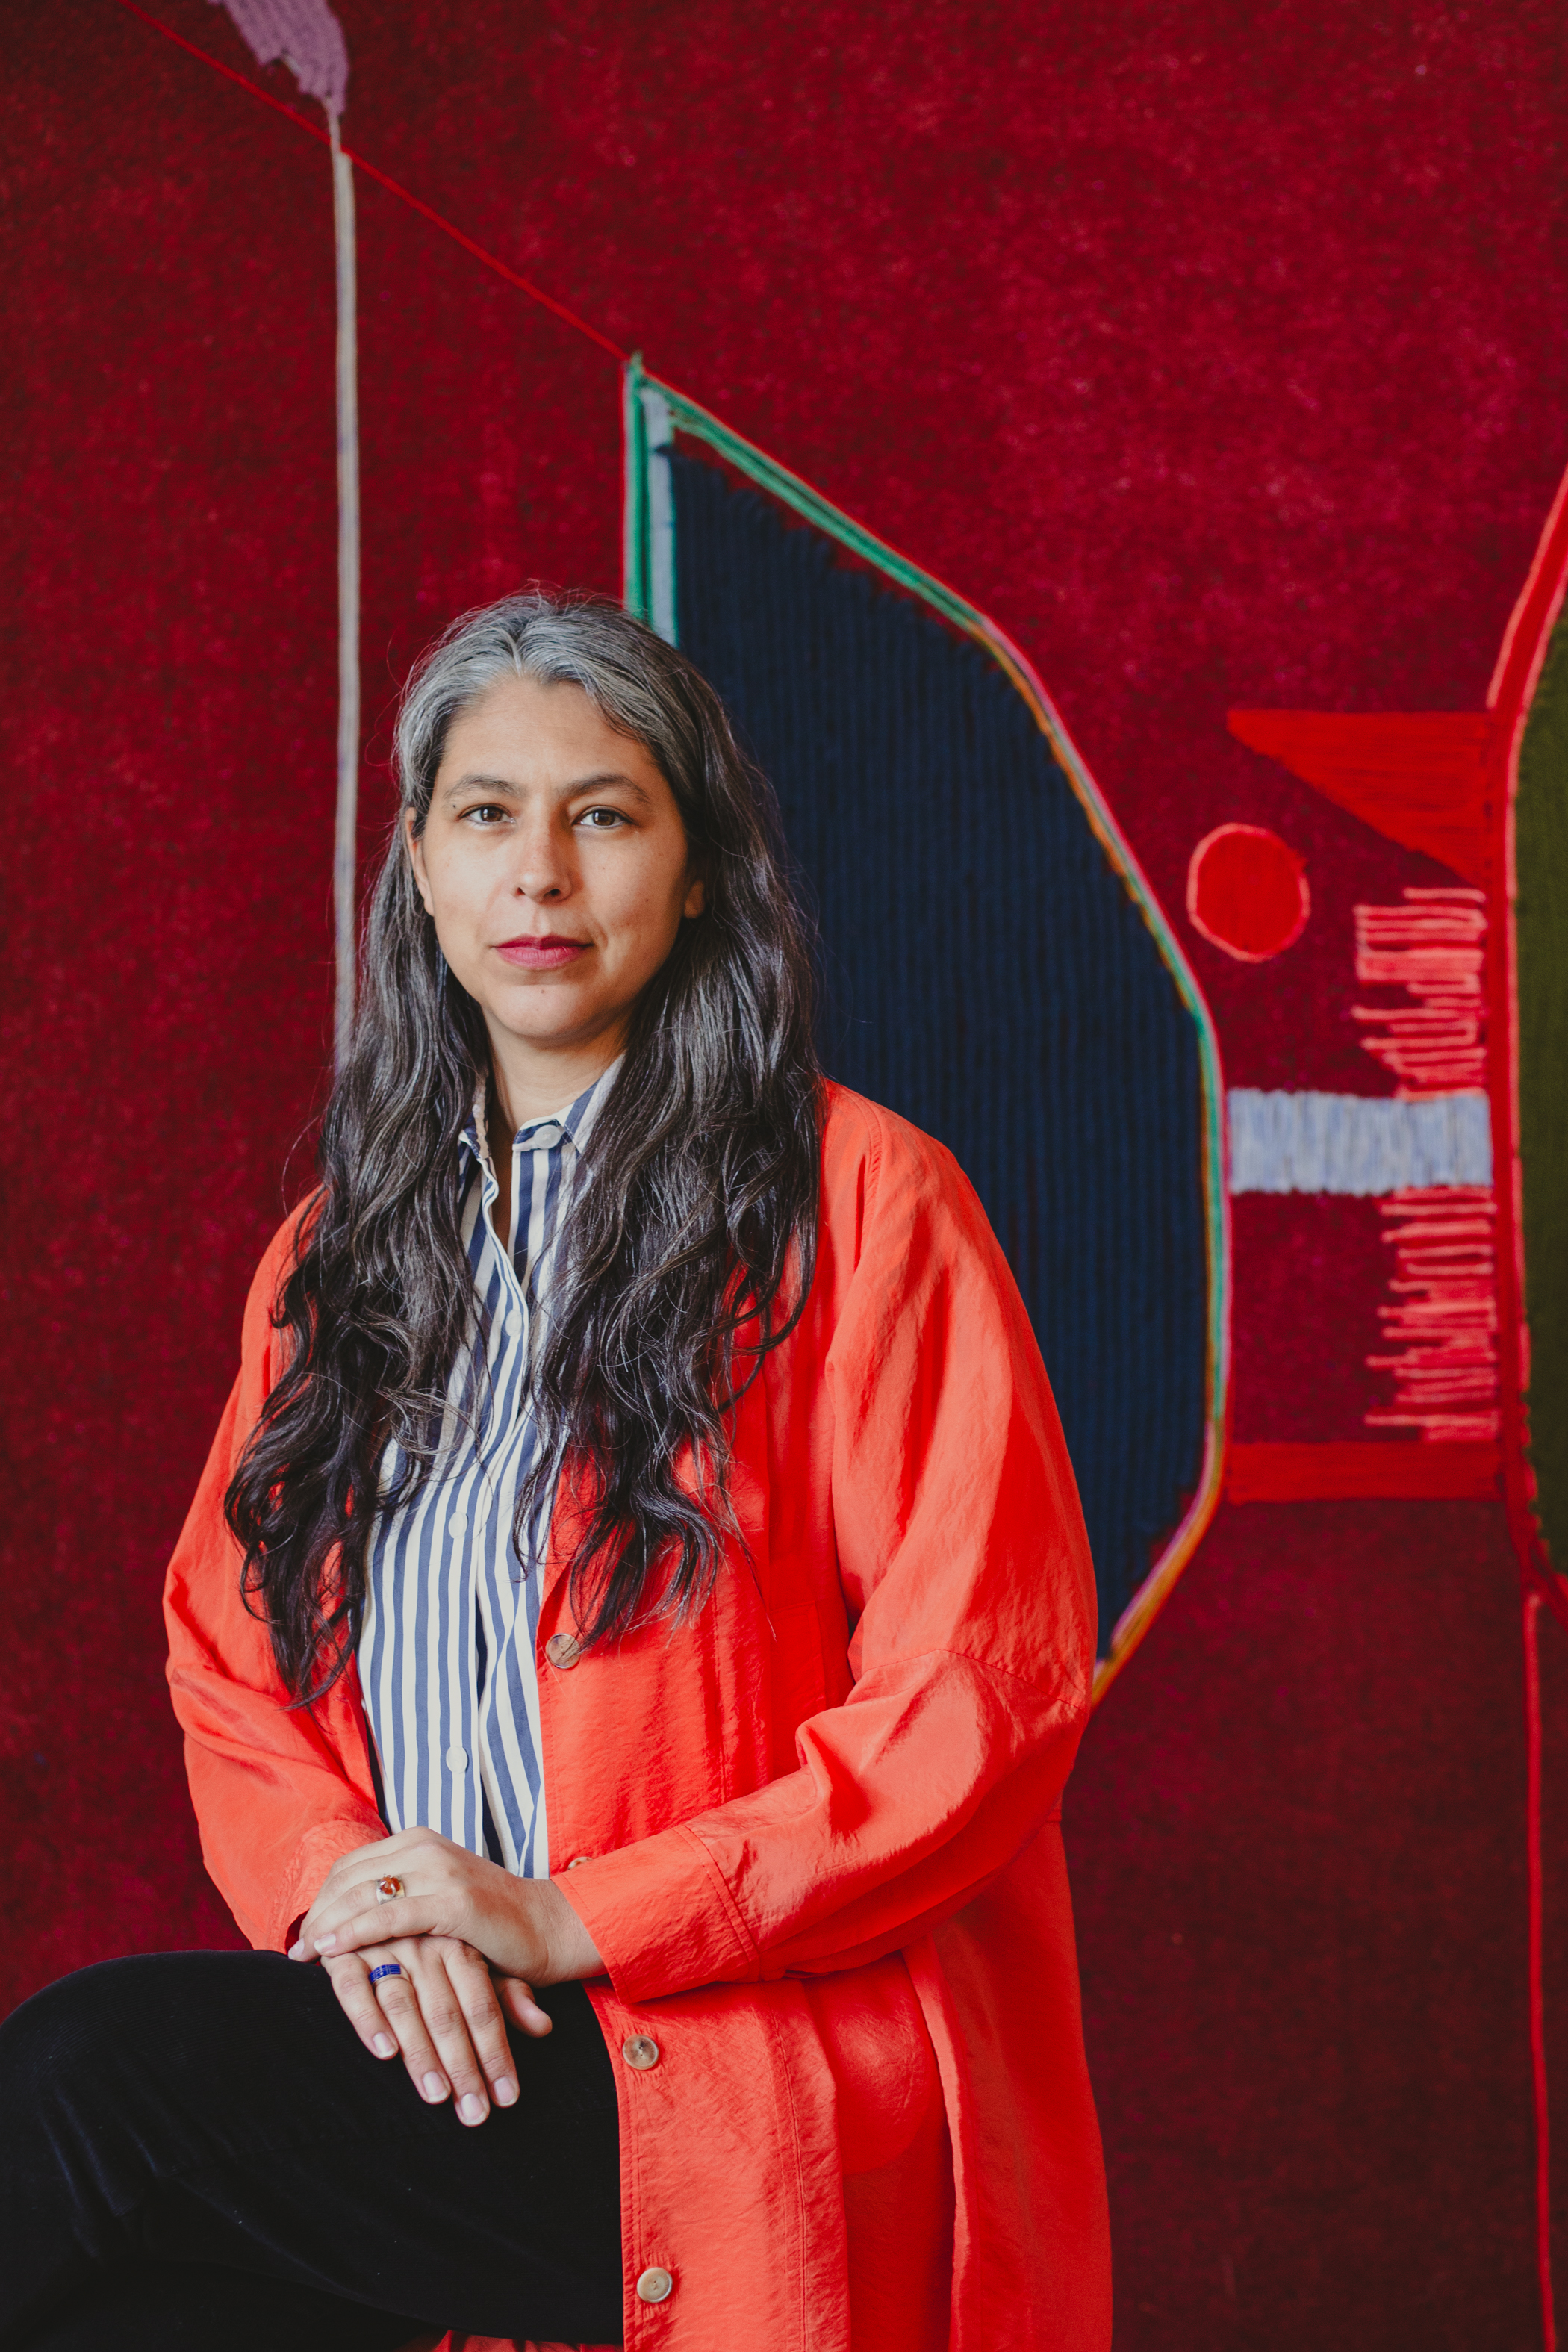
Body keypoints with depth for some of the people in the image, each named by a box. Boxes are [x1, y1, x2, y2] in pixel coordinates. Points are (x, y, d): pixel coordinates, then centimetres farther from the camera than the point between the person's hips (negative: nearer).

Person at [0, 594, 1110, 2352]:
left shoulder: (859, 1201, -1)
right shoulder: (335, 1252, 17)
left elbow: (986, 1694, -8)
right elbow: (226, 1658, 17)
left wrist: (573, 1921, -14)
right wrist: (341, 1882, -7)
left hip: (762, 2075, -4)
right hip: (414, 2026, 5)